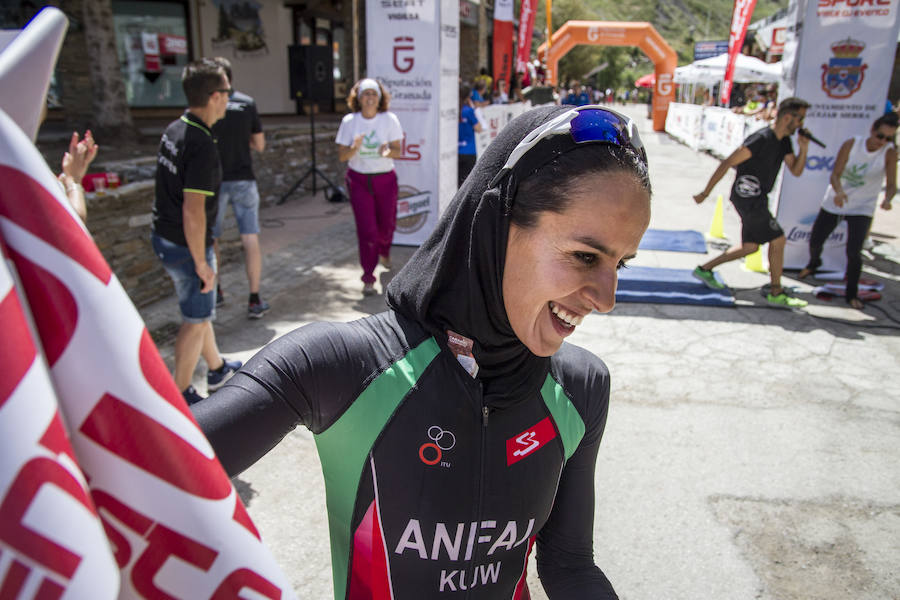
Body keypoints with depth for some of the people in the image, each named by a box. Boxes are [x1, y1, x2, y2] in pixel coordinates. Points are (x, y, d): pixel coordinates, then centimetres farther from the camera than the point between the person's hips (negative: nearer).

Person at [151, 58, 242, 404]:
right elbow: (193, 211, -26)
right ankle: (180, 396, 19)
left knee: (200, 310, 23)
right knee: (196, 320, 6)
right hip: (185, 245, -9)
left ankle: (218, 370, 41)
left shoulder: (174, 130, 5)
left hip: (163, 235, 9)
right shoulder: (202, 145, -24)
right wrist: (201, 263, -18)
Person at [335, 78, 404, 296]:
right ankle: (368, 279, 2)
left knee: (387, 224, 14)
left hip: (385, 179, 1)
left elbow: (398, 151, -5)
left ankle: (384, 251, 51)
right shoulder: (349, 121, -4)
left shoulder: (389, 119, -5)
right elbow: (342, 156, -5)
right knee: (366, 229, -8)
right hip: (359, 180, -1)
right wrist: (354, 148, -26)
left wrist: (388, 151, -28)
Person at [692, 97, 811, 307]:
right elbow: (727, 163, -19)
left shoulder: (784, 141, 11)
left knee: (750, 246, 14)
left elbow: (796, 171, 14)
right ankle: (776, 293, 6)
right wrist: (705, 193, -19)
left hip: (756, 199, 10)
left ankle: (705, 269, 22)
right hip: (747, 197, -10)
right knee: (778, 239, -5)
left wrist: (803, 149, -5)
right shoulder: (761, 139, -18)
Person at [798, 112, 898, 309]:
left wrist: (887, 199, -37)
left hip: (862, 209, -1)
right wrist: (838, 191, -38)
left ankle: (852, 294, 6)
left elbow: (891, 184, -14)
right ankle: (813, 264, 48)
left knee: (853, 252, -13)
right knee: (815, 241, 11)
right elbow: (835, 175, -17)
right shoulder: (851, 144, -14)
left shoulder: (889, 153, -14)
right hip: (834, 202, 2)